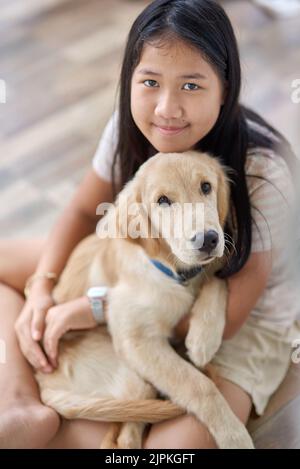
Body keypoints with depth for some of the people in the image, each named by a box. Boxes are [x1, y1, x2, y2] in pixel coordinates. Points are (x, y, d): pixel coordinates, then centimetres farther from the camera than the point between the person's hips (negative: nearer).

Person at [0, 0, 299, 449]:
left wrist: (99, 307, -25)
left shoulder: (262, 172, -29)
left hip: (240, 324, -4)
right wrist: (41, 291, -17)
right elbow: (83, 211, 0)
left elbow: (227, 315, -24)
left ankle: (36, 425, -11)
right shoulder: (130, 126, -16)